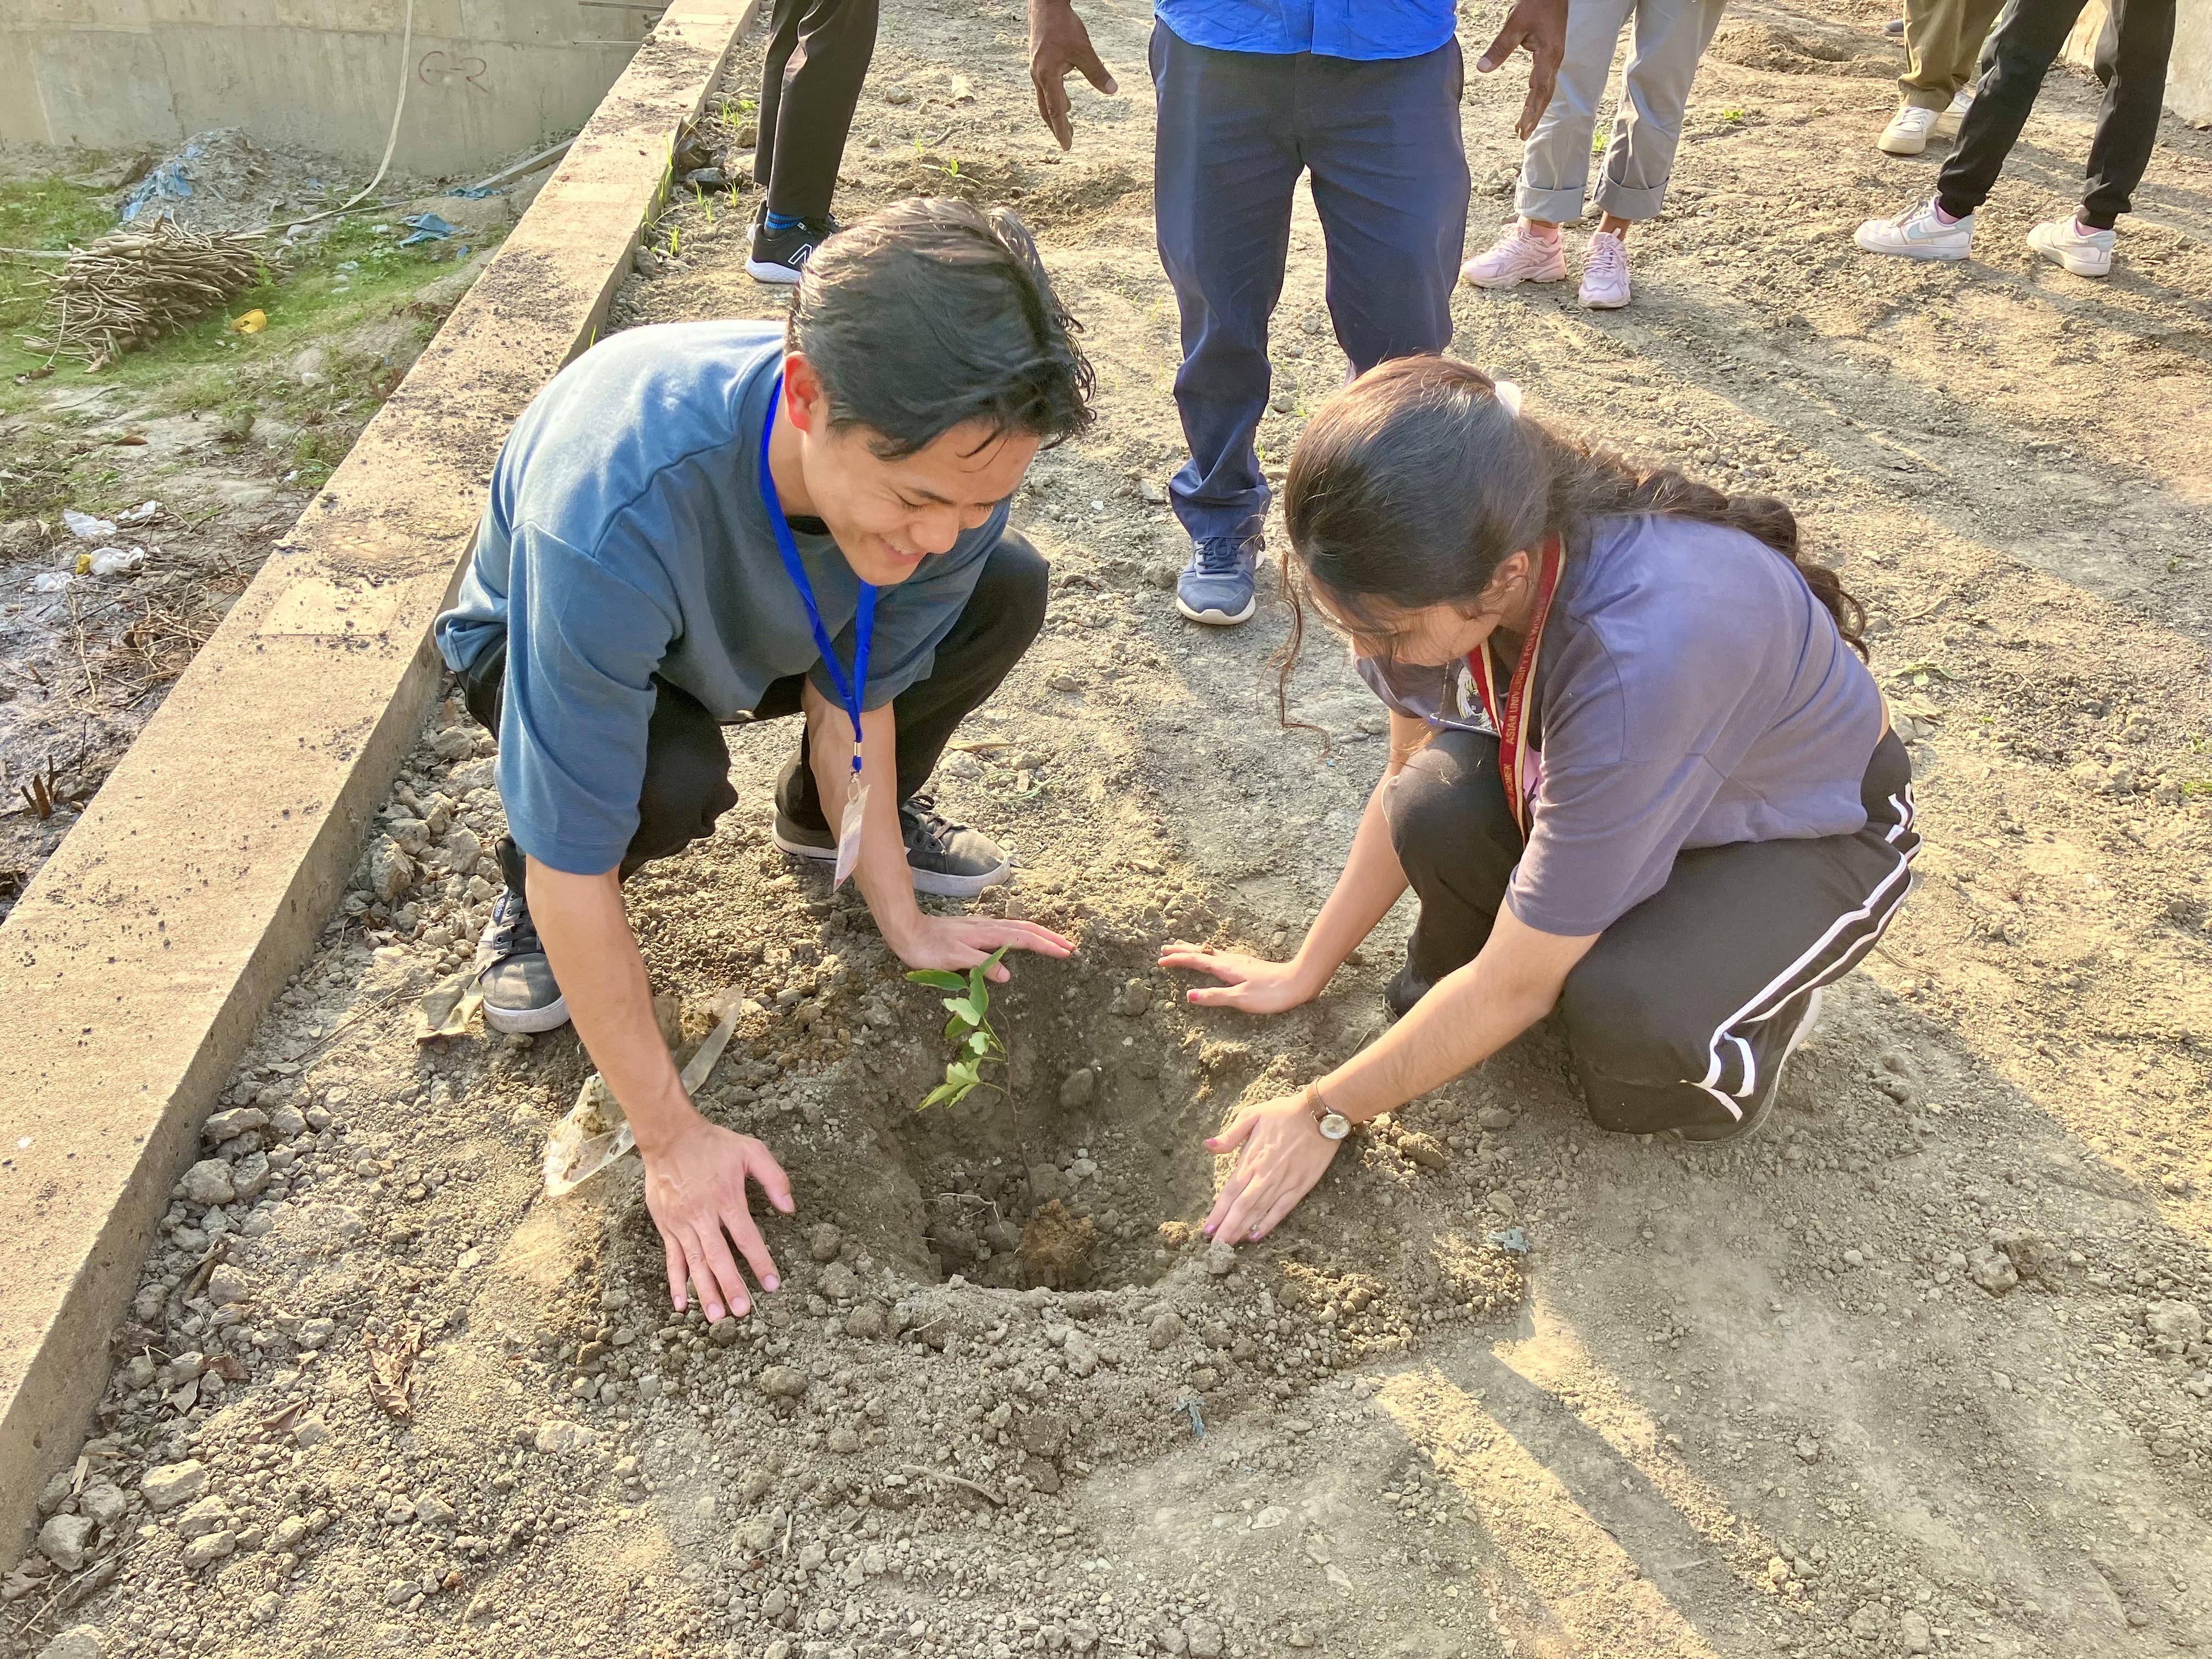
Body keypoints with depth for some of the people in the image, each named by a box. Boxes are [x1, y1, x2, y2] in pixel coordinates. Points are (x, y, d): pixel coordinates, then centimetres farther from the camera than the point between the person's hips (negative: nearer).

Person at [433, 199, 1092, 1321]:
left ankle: (825, 819, 10)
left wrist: (904, 924, -15)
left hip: (758, 628, 4)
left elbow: (854, 695, -16)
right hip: (544, 644, -4)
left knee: (1009, 592, -16)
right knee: (676, 780, -37)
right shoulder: (614, 508, -47)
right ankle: (527, 893, 0)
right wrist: (671, 1139, -32)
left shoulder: (951, 453, -32)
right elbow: (578, 868, -39)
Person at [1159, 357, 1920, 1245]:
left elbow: (1514, 986, -31)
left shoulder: (1642, 652, -43)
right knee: (1438, 807, -27)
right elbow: (1408, 787, -3)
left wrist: (1324, 1113, -20)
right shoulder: (1454, 557, -24)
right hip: (1600, 772, 5)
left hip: (1811, 828, -5)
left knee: (1624, 1012, -34)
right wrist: (1302, 973, 0)